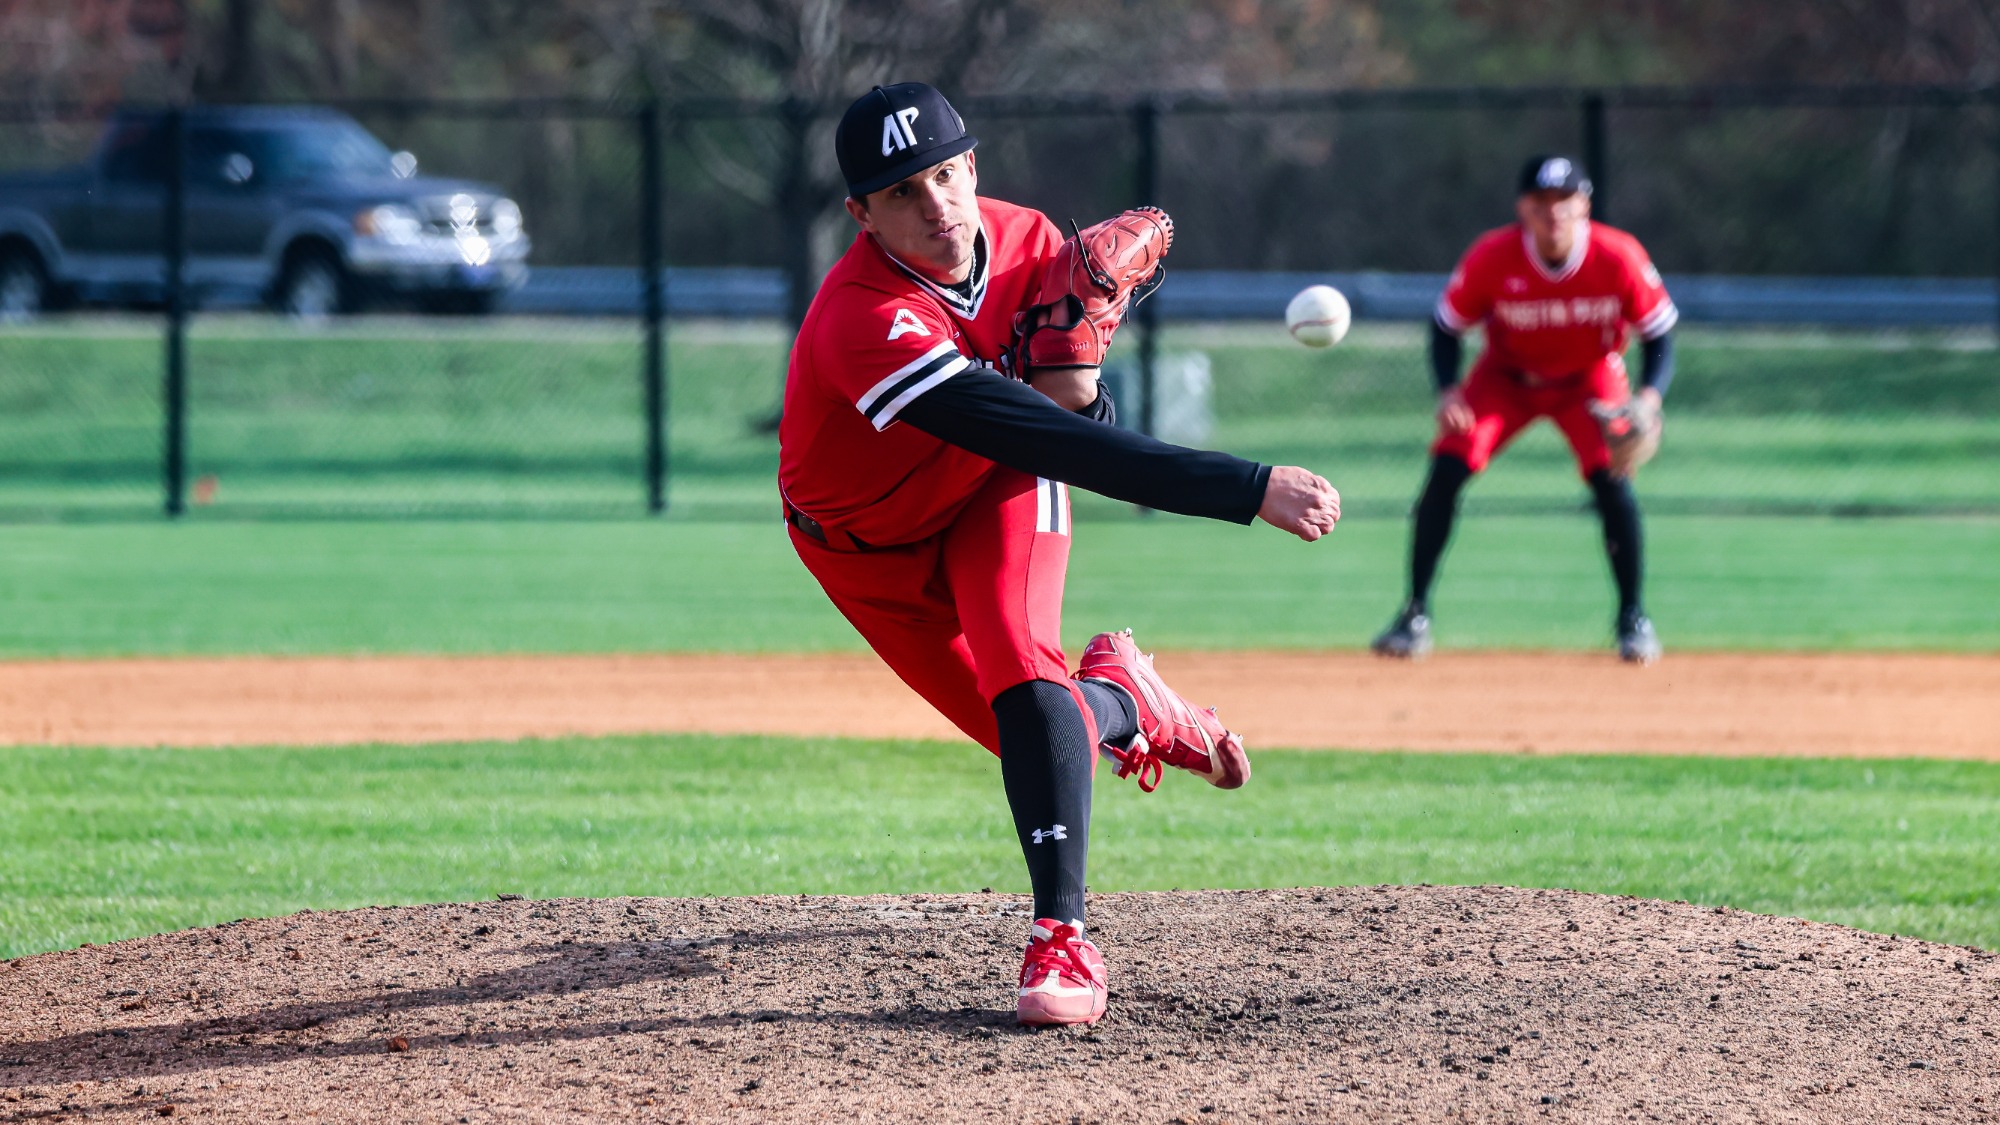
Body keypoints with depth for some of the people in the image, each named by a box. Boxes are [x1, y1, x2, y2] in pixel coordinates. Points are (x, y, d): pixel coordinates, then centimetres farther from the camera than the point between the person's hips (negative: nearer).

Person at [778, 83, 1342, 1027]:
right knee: (1028, 733, 2)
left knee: (1023, 675, -24)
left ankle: (1062, 938, -19)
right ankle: (1120, 700, 37)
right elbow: (1054, 445, -48)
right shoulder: (865, 323, -42)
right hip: (865, 544, -2)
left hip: (998, 492, 2)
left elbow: (1070, 419, -9)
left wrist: (1075, 381, -35)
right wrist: (1250, 491, -53)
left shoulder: (1028, 244, -22)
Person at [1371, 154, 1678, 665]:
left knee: (1612, 479, -21)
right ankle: (1416, 613, -7)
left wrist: (1648, 397, -33)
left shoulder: (1619, 258, -26)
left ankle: (1633, 617, -1)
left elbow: (1659, 335, -14)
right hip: (1507, 376, 0)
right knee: (1447, 467, -18)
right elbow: (1446, 328, -12)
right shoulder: (1492, 258, -25)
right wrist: (1448, 392, -30)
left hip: (1590, 380, 0)